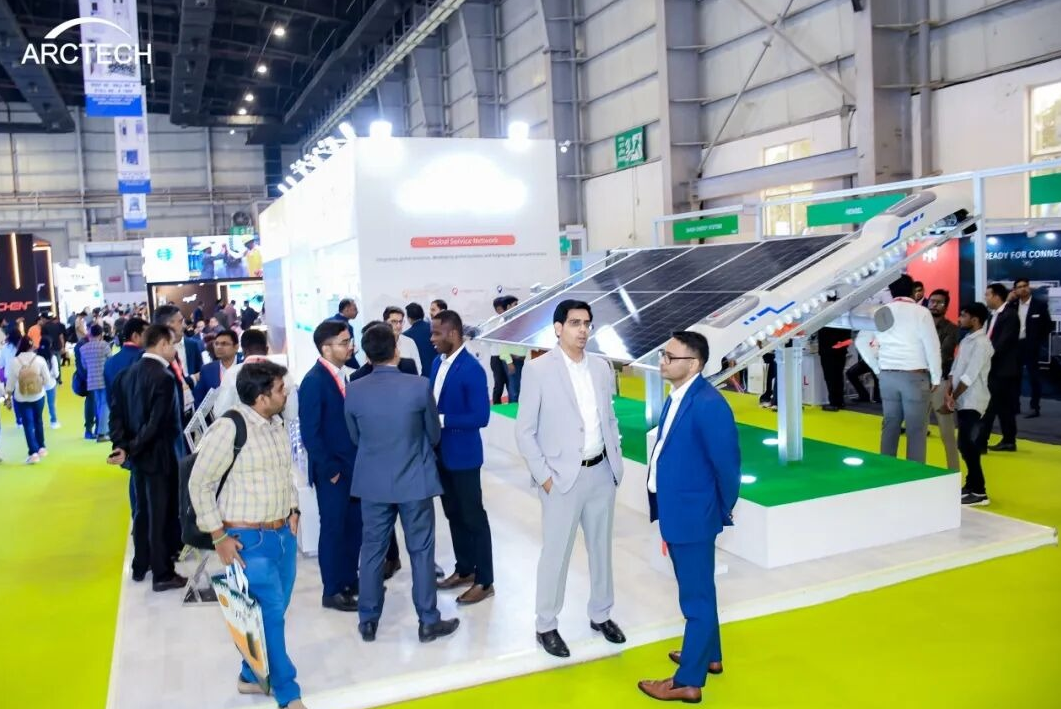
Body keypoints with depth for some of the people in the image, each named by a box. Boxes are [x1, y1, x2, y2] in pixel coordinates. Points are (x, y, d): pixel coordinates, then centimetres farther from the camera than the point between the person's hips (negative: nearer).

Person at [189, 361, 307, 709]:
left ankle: (251, 675, 36)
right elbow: (199, 484, -12)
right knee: (270, 615, 0)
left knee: (274, 613, 14)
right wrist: (218, 536, -12)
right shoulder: (228, 428, -17)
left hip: (284, 534, 7)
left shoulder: (277, 425, 5)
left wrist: (293, 509, 10)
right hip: (249, 539, -7)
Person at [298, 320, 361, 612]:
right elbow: (310, 433, -18)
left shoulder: (341, 375, 8)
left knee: (354, 525, 14)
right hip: (332, 471, -7)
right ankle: (332, 591, 17)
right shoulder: (314, 381, -17)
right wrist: (329, 469, -15)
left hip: (352, 466, 8)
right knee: (333, 529, 4)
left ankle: (349, 580, 29)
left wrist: (356, 462, 8)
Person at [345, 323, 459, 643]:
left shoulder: (354, 391, -8)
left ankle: (368, 621, 24)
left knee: (372, 549, 14)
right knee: (421, 550, 9)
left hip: (373, 482, 2)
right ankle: (428, 621, 18)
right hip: (414, 480, -2)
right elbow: (434, 435, -1)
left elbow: (355, 438, 6)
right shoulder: (419, 386, -14)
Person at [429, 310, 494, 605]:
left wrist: (441, 420, -24)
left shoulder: (472, 370, -20)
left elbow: (480, 417, -23)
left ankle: (484, 581, 15)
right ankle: (464, 569, 34)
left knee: (473, 517, 3)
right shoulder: (438, 362, 6)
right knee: (453, 514, 18)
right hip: (441, 453, 8)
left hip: (463, 455, -8)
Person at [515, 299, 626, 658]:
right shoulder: (538, 369, -10)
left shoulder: (601, 367, 5)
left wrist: (616, 461, 7)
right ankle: (546, 626, 22)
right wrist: (543, 476, -12)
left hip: (602, 473, 5)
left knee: (601, 547, 17)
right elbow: (524, 431, -9)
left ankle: (601, 614, 35)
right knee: (556, 554, 5)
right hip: (563, 477, -5)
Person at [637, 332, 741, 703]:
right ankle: (709, 655, 42)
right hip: (675, 511, 9)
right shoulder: (676, 397, 5)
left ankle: (688, 681, 19)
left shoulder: (708, 404, -24)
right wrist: (663, 506, 14)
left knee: (696, 596, 6)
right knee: (696, 590, 24)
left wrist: (724, 510, -5)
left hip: (693, 515, -9)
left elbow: (726, 463, -19)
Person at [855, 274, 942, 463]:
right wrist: (936, 377, 2)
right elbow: (932, 346, -8)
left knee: (890, 424, 13)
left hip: (887, 375, 5)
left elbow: (861, 341, 10)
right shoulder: (921, 312, -6)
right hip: (915, 376, -4)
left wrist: (877, 368, 13)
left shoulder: (880, 312, 7)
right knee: (916, 429, 1)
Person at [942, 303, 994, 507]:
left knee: (967, 446, -8)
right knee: (966, 445, 13)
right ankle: (971, 484, 23)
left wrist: (953, 398, -10)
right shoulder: (966, 340, 12)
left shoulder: (981, 343, -15)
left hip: (972, 403, -8)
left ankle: (979, 492, -3)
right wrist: (948, 394, -3)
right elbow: (954, 370, 10)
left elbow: (970, 376, -19)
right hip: (963, 402, 8)